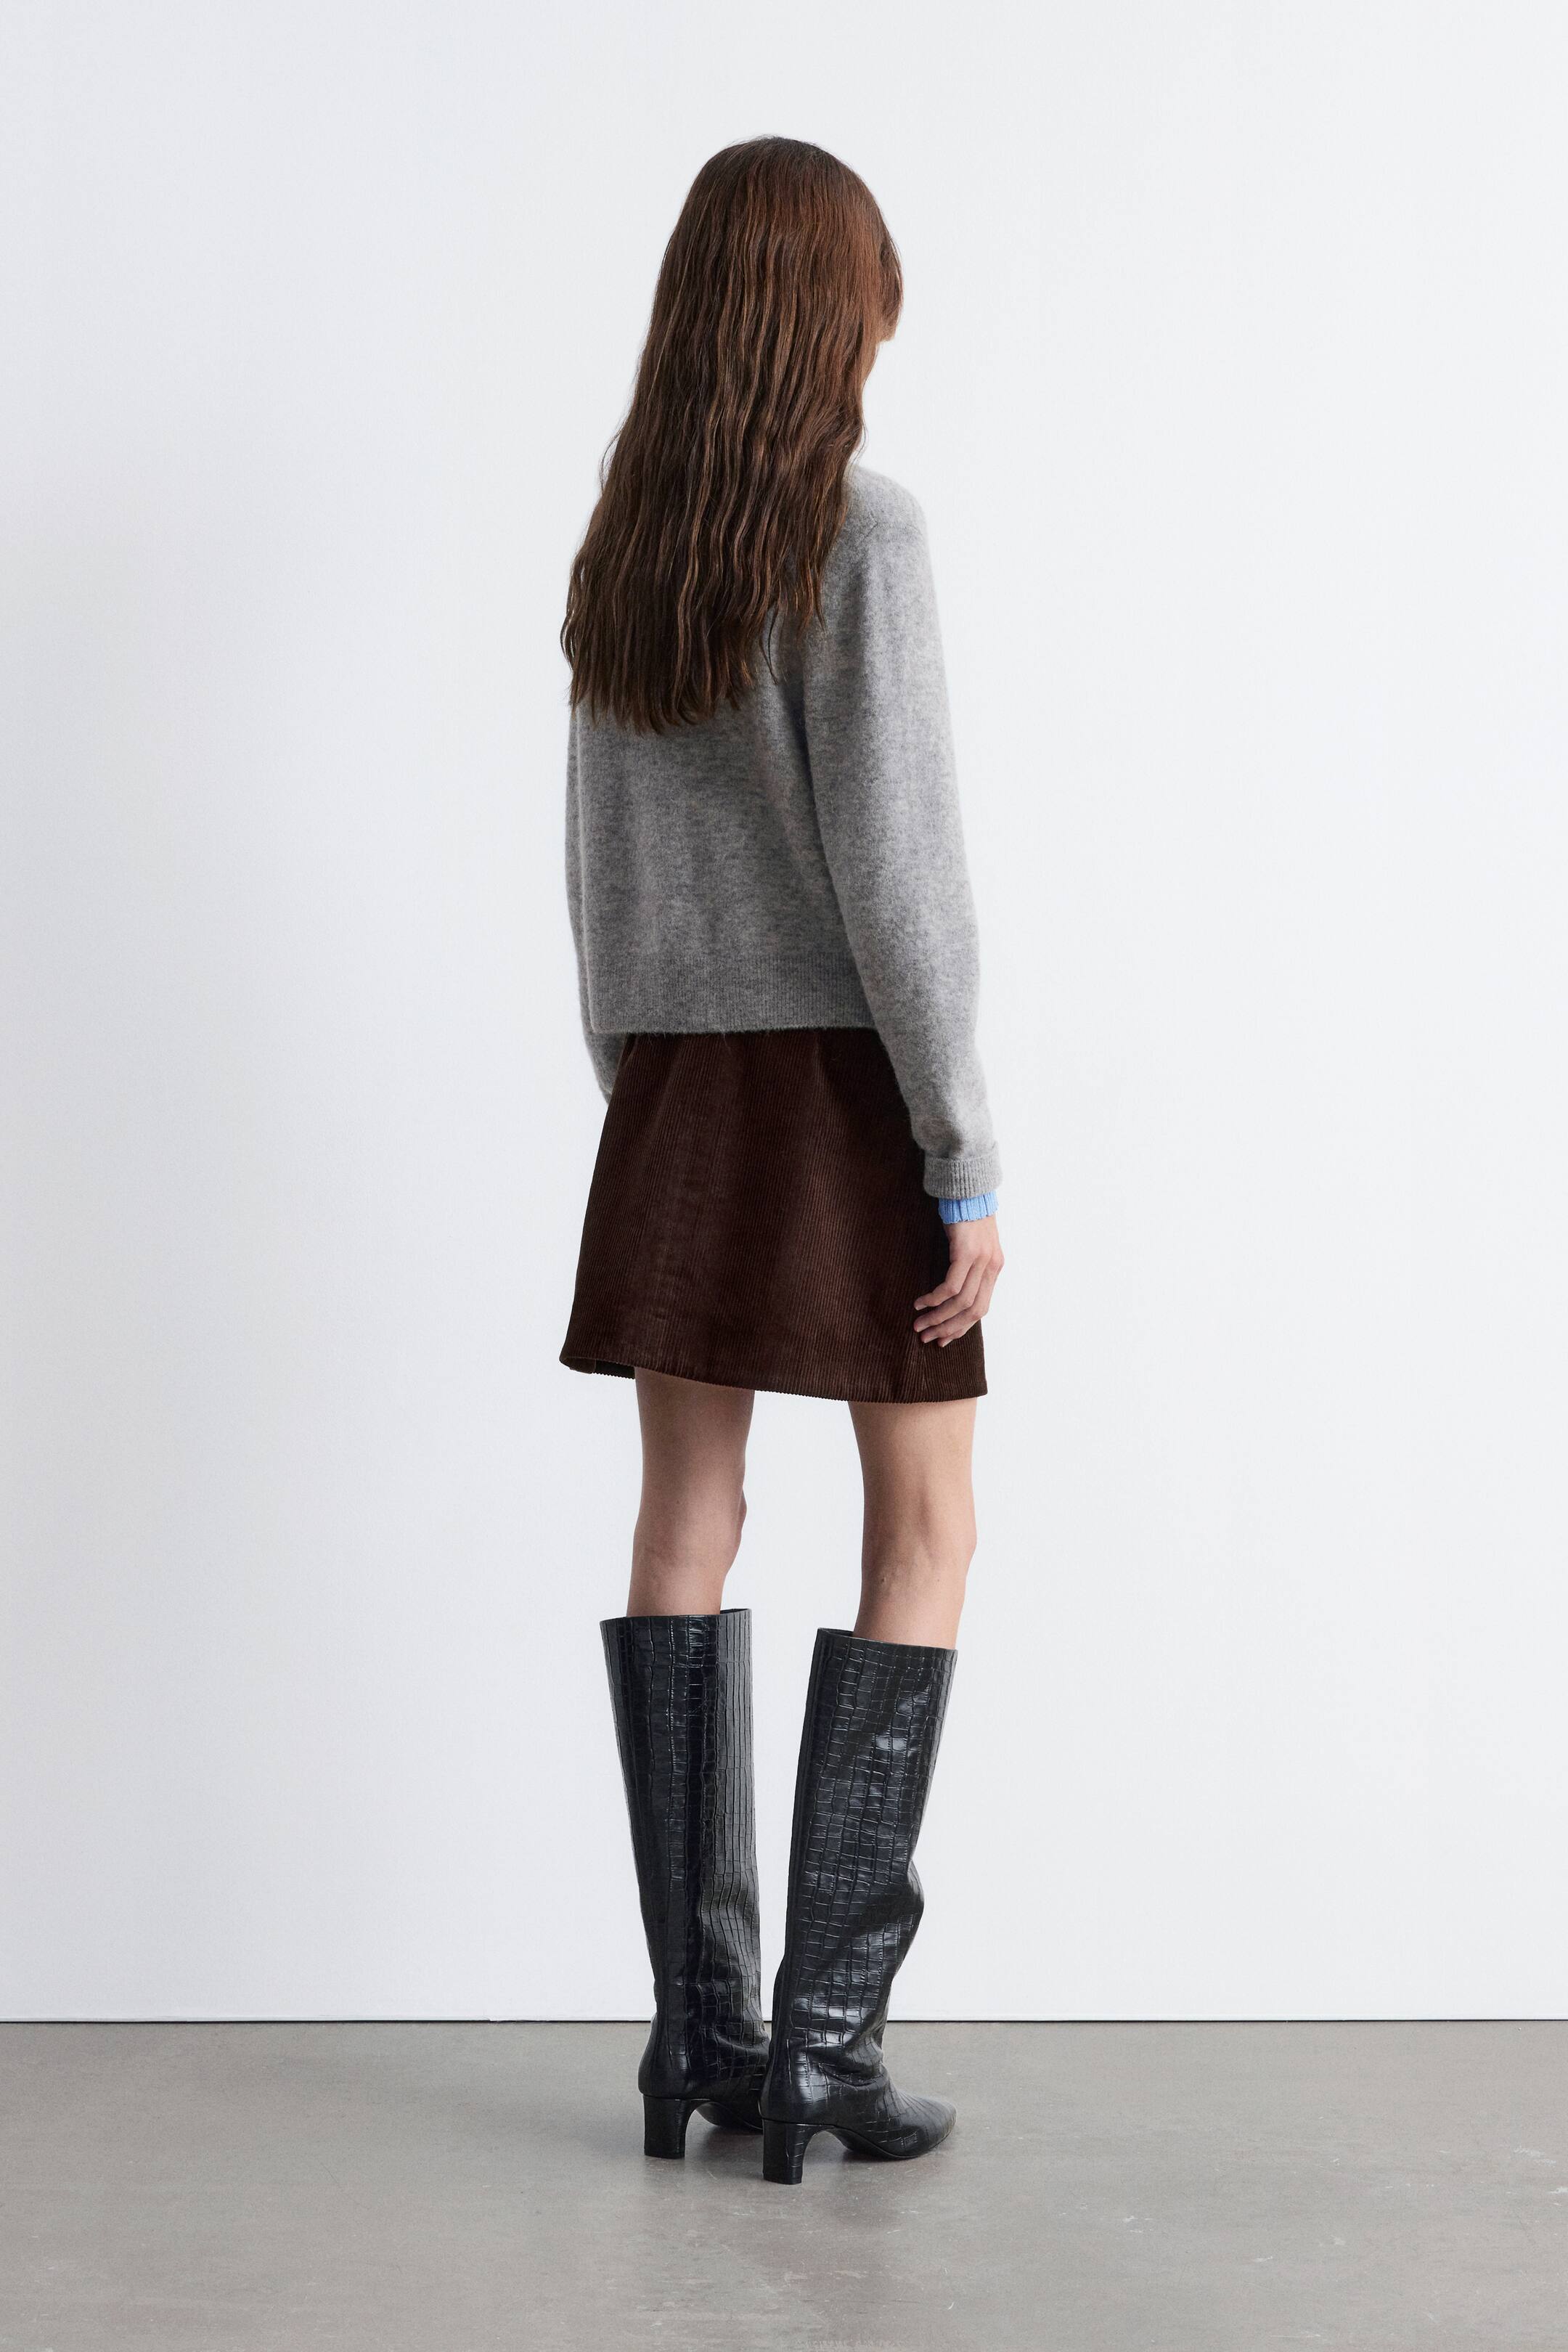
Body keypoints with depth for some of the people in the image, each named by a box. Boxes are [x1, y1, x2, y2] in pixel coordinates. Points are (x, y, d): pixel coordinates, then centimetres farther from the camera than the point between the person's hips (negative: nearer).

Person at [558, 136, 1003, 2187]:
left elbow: (600, 874, 11)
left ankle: (699, 2023, 9)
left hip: (681, 1080, 6)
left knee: (689, 1518, 6)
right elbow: (895, 869, -17)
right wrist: (971, 1165, -14)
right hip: (848, 1079, -6)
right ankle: (827, 2030, 0)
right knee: (924, 1533, 3)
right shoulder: (859, 530, -12)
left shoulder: (622, 554, 8)